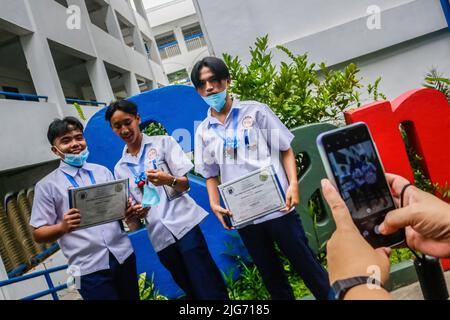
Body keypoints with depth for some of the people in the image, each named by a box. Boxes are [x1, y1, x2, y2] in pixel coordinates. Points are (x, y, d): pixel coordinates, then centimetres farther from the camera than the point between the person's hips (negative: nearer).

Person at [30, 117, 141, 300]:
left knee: (132, 298, 14)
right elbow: (38, 234, -2)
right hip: (89, 268, -4)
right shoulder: (47, 186, -2)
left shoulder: (103, 172, 9)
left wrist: (129, 211, -9)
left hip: (123, 255, 4)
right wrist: (63, 227, -22)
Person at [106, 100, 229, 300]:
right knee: (190, 290, 9)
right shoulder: (120, 168, 14)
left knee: (210, 290, -9)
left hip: (183, 224, -4)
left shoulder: (164, 143, 4)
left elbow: (185, 184, -1)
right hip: (159, 236, 4)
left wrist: (169, 180, -23)